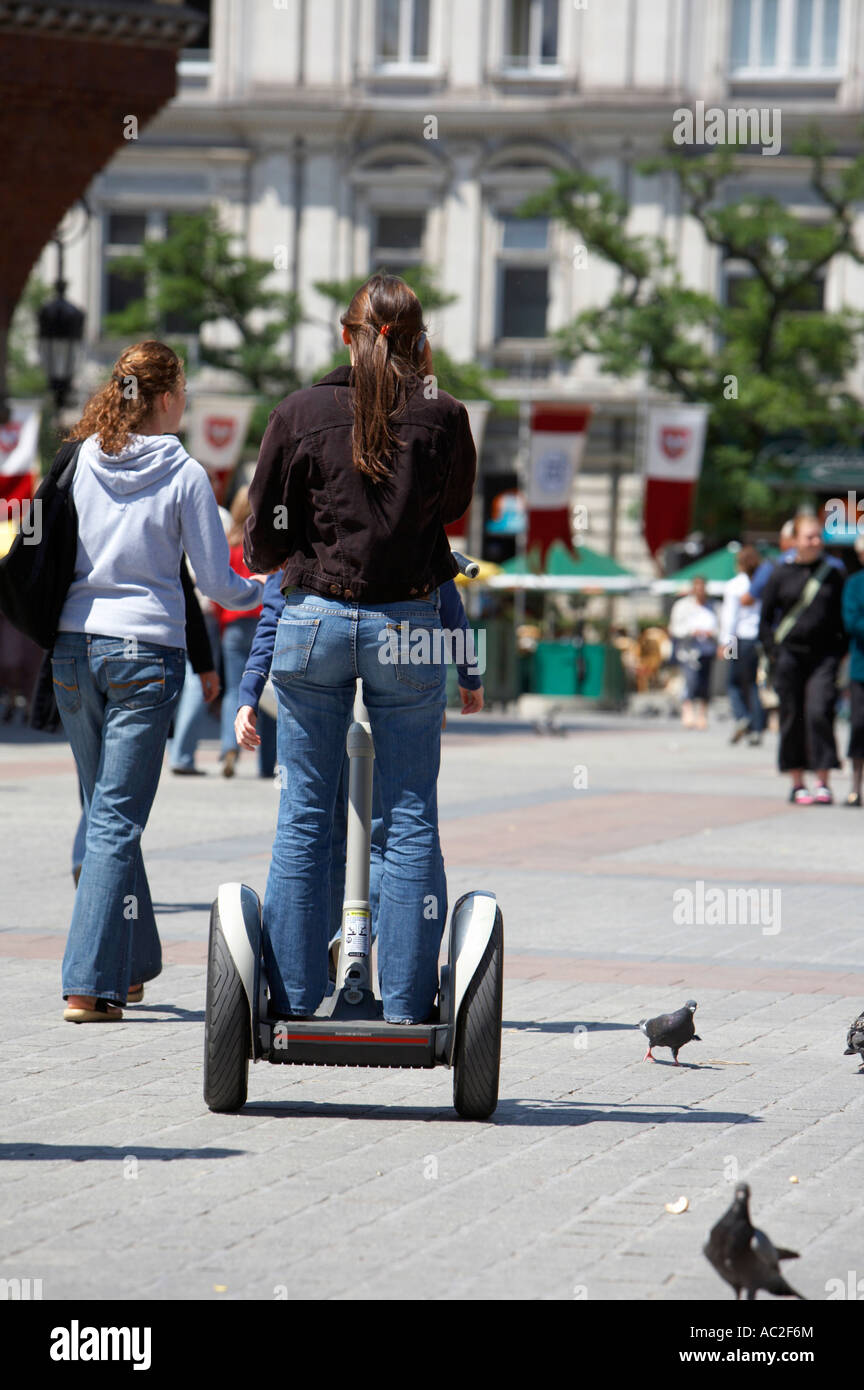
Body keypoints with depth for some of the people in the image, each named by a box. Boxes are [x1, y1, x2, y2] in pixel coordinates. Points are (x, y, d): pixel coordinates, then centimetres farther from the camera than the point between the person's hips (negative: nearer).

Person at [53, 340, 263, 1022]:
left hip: (74, 649, 4)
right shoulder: (184, 475, -6)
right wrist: (262, 595, 19)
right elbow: (216, 580, -1)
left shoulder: (80, 463, 4)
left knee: (106, 811, 17)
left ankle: (131, 962, 27)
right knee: (117, 821, -5)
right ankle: (88, 985, -11)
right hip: (146, 652, -4)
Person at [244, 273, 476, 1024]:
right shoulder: (442, 418, -3)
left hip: (314, 619, 0)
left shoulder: (300, 413, -3)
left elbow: (261, 546, 2)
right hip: (409, 625, 0)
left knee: (304, 819, 6)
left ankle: (294, 1001, 7)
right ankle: (407, 1004, 6)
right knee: (411, 819, 6)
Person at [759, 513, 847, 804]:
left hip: (823, 656, 0)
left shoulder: (832, 574, 7)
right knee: (792, 718, 3)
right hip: (790, 655, 0)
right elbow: (765, 617, 9)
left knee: (819, 712, -14)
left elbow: (842, 616, 13)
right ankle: (797, 783, 12)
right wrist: (772, 650, 0)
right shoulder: (781, 575, 4)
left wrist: (840, 651, 3)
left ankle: (822, 781, -9)